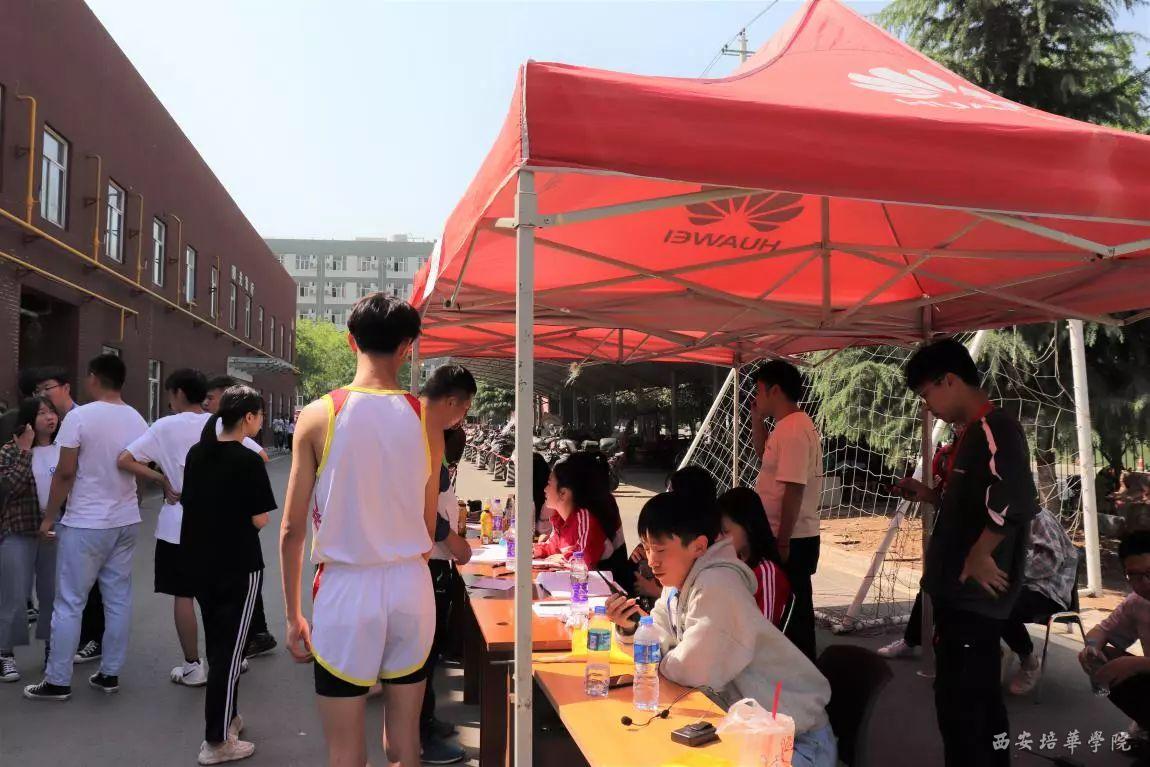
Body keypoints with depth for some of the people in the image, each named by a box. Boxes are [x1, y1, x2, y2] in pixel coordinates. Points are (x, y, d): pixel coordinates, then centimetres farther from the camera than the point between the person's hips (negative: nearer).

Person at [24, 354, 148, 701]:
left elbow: (65, 473, -12)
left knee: (69, 603, 4)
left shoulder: (79, 417, -13)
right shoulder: (137, 419, 4)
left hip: (86, 523, -5)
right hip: (127, 521, 6)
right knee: (118, 599, 10)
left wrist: (49, 516, -3)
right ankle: (110, 673, 17)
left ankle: (58, 681, 10)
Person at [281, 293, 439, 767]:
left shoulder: (319, 416, -8)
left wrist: (293, 614, 5)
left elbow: (292, 529, -5)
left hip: (346, 588, -2)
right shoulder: (425, 420, -1)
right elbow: (428, 528, 6)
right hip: (411, 587, 3)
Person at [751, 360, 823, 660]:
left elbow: (794, 489, -25)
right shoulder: (787, 426, 11)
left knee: (793, 614, -1)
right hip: (789, 538, 10)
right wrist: (757, 417, 15)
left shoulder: (794, 429, -20)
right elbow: (763, 453, 29)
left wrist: (782, 543, -23)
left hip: (791, 541, -10)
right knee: (792, 610, 18)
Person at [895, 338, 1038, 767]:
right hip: (967, 594, 10)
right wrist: (929, 496, 13)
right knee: (980, 699, 19)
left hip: (972, 595, -10)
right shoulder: (976, 433, 15)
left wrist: (979, 555, -23)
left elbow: (1014, 501, -32)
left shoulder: (994, 428, -16)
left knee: (958, 704, -3)